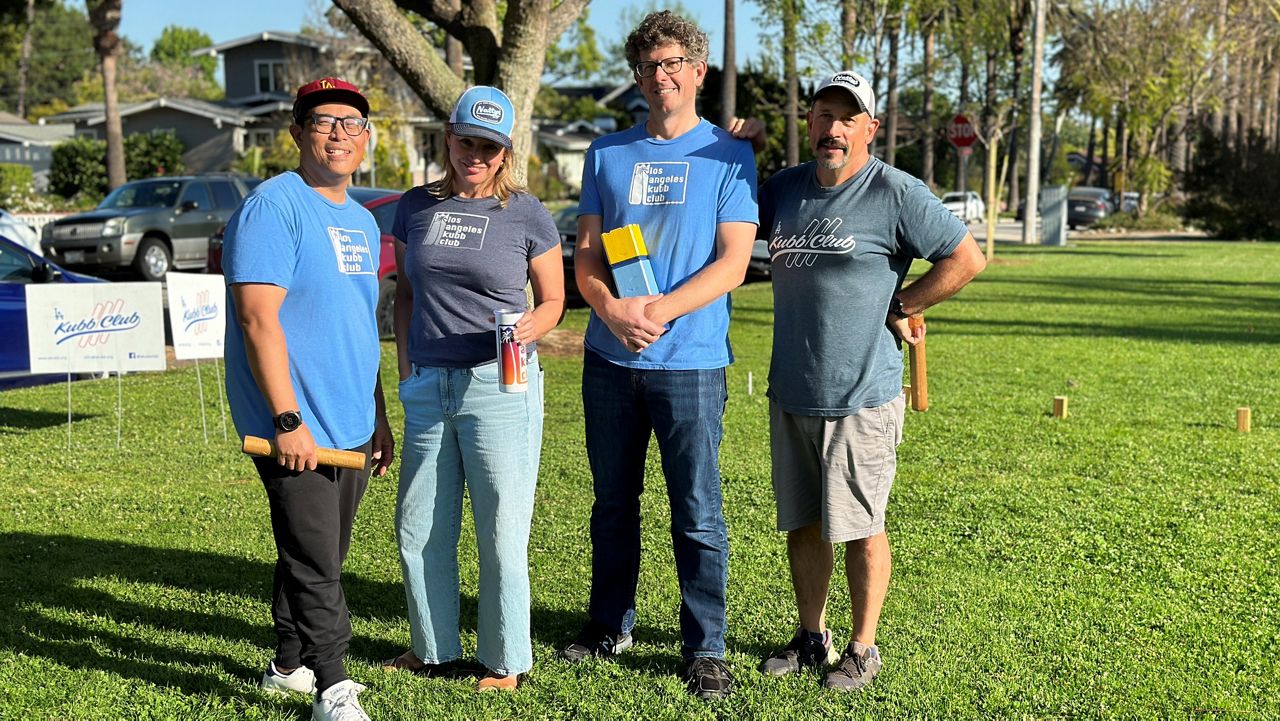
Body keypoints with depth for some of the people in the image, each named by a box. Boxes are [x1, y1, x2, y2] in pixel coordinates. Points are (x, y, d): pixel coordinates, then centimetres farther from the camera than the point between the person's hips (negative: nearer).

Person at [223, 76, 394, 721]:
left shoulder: (362, 220, 16)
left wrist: (379, 418, 21)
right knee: (315, 564, -5)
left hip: (352, 426, 8)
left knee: (322, 557, 17)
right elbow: (258, 318, -17)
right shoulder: (274, 206, -10)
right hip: (297, 427, -8)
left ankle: (290, 666, 32)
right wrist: (287, 421, -22)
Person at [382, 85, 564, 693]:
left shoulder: (526, 214, 0)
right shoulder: (417, 206, 10)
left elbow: (554, 300, 5)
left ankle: (504, 662, 17)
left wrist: (531, 326, -16)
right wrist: (405, 364, 9)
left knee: (501, 532, 1)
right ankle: (434, 650, 30)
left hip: (500, 387, -4)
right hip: (428, 387, 5)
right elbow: (405, 292, 18)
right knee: (419, 529, 11)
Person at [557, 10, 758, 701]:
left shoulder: (729, 156, 2)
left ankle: (705, 649, 12)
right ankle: (610, 625, 30)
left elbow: (732, 263, -6)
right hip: (608, 358, 4)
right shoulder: (607, 152, 11)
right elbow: (586, 255, 7)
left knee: (697, 513, 0)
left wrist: (661, 310, -19)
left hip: (691, 360, -3)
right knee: (613, 501, 14)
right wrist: (614, 310, -13)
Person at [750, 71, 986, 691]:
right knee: (801, 524, 14)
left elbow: (967, 259, -6)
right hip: (790, 393, 6)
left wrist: (899, 305, -5)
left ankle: (862, 649, 20)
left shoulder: (896, 193, -8)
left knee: (859, 527, 4)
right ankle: (812, 638, 29)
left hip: (862, 395, -6)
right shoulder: (782, 189, 9)